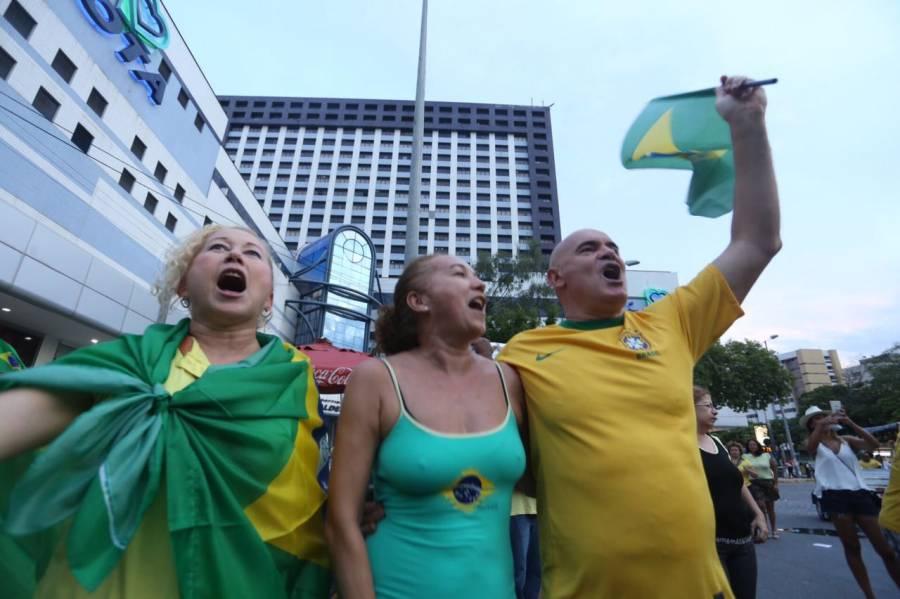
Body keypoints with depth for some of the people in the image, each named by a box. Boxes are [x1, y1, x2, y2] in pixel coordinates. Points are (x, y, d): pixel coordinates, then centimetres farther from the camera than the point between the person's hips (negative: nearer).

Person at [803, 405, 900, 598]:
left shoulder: (846, 439, 13)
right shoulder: (814, 443, 4)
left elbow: (873, 444, -4)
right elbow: (810, 448, -22)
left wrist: (850, 423, -11)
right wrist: (822, 424, -30)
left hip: (860, 493, 3)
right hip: (835, 496, -2)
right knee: (852, 548, 5)